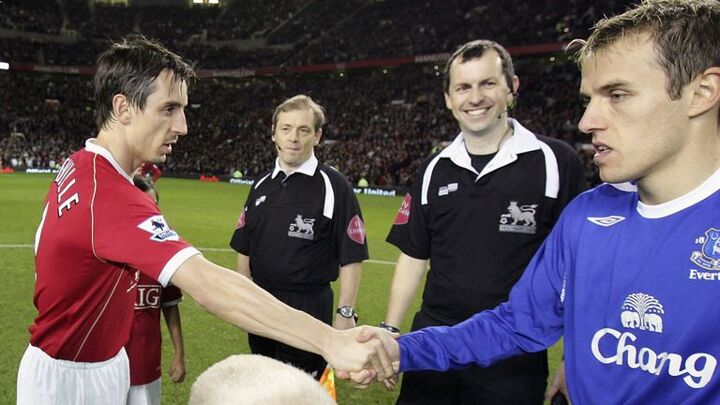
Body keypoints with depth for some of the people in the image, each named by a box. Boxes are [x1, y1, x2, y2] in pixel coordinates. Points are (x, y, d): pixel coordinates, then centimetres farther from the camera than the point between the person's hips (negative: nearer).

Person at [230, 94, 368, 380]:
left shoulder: (334, 187, -10)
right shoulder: (261, 185, 7)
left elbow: (351, 259, -10)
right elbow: (245, 249, 14)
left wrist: (345, 313, -12)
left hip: (310, 310, -5)